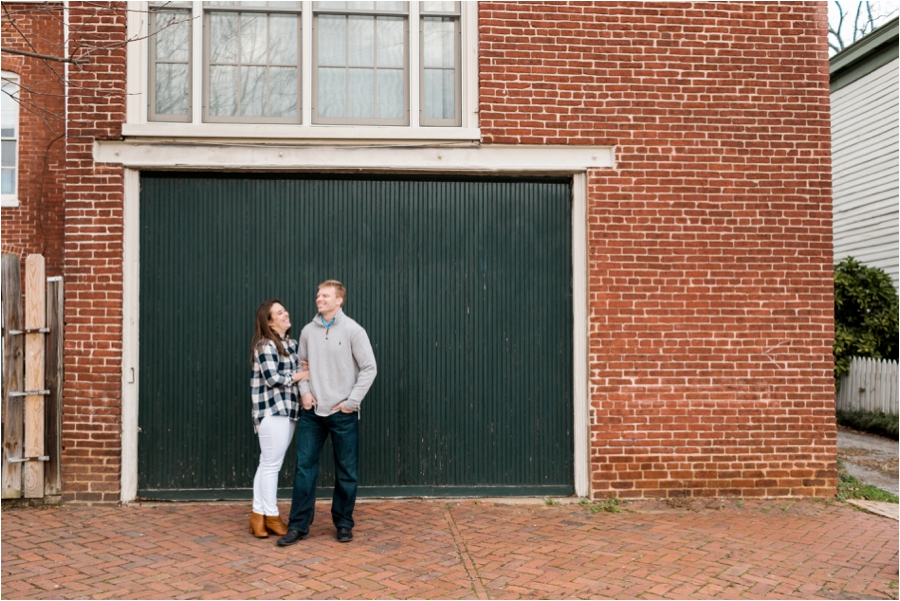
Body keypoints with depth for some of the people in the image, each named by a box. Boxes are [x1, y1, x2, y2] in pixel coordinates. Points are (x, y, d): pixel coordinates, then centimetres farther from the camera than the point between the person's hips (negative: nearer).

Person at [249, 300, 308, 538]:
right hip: (272, 411, -8)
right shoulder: (266, 345, -10)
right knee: (271, 464, 1)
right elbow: (273, 379, -18)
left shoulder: (290, 343, 15)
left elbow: (297, 369, 18)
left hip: (287, 410, 8)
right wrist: (300, 375, -7)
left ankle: (258, 513, 20)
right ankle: (271, 516, 12)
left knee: (268, 464, 13)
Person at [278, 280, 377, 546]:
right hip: (312, 412, 3)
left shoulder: (353, 330, -7)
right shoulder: (308, 331, 5)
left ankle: (344, 524, 21)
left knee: (346, 472, 6)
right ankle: (298, 525, 15)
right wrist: (304, 391, -1)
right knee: (304, 467, 5)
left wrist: (352, 401, -10)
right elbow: (301, 364, 15)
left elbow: (369, 368, -8)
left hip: (343, 413, -3)